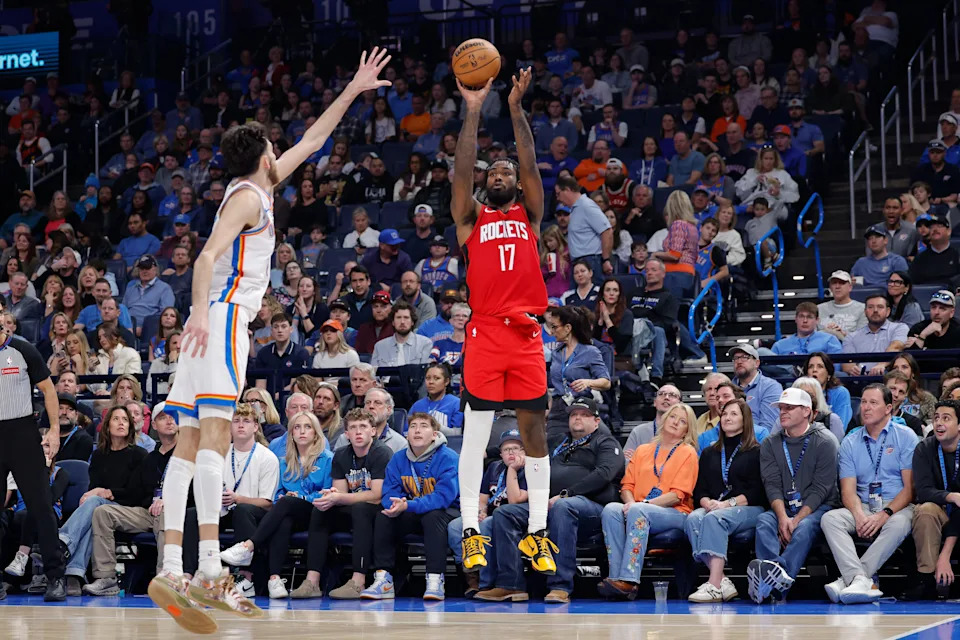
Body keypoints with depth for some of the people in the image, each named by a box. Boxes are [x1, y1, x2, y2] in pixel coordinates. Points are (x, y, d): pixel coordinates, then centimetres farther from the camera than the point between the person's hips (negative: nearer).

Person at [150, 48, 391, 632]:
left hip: (215, 321, 10)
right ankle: (210, 570, -30)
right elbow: (207, 256, -18)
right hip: (224, 316, -10)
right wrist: (201, 313, -32)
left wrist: (354, 90, 36)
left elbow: (310, 142, 33)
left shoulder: (257, 190, 23)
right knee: (214, 433, -19)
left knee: (191, 442, 2)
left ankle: (172, 570, -2)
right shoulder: (249, 196, -3)